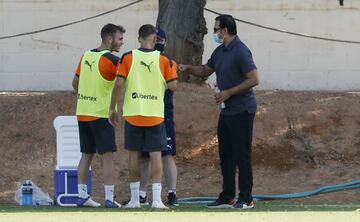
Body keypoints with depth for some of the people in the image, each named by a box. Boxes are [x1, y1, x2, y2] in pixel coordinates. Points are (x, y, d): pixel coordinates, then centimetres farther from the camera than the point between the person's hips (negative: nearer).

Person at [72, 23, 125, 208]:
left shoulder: (86, 56, 9)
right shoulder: (111, 60, -13)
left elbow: (75, 83, 17)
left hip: (83, 114, 7)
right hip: (101, 115, -7)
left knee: (86, 155, 12)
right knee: (107, 156, -4)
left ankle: (82, 196, 12)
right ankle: (109, 198, -7)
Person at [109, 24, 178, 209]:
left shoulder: (128, 58, -3)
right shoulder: (163, 60, -3)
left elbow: (119, 84, -8)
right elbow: (173, 86, -6)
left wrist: (113, 109, 1)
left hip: (133, 115, 0)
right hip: (155, 115, 0)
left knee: (134, 155, 8)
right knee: (156, 155, 2)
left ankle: (135, 199, 10)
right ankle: (157, 199, -5)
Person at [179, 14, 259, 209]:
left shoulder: (240, 52, -15)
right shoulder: (220, 52, 13)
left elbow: (254, 79, -19)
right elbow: (206, 71, 26)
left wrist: (228, 93, -18)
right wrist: (188, 68, 7)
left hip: (241, 110, -9)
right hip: (226, 111, 9)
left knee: (242, 155, -6)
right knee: (225, 155, 11)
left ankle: (246, 199, -3)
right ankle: (227, 197, 17)